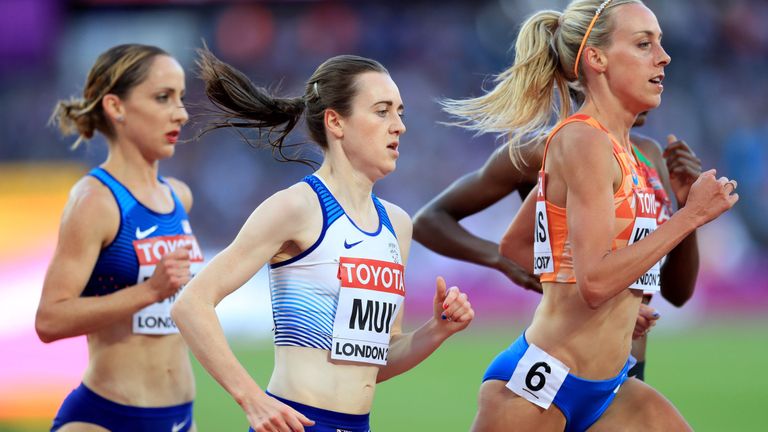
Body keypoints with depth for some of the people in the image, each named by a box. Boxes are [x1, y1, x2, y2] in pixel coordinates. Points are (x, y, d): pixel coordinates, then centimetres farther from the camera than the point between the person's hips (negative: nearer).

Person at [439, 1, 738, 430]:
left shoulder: (619, 148, 12)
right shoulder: (583, 141, -14)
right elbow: (595, 281, -23)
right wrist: (690, 215, -18)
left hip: (608, 393, 9)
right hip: (541, 380, -9)